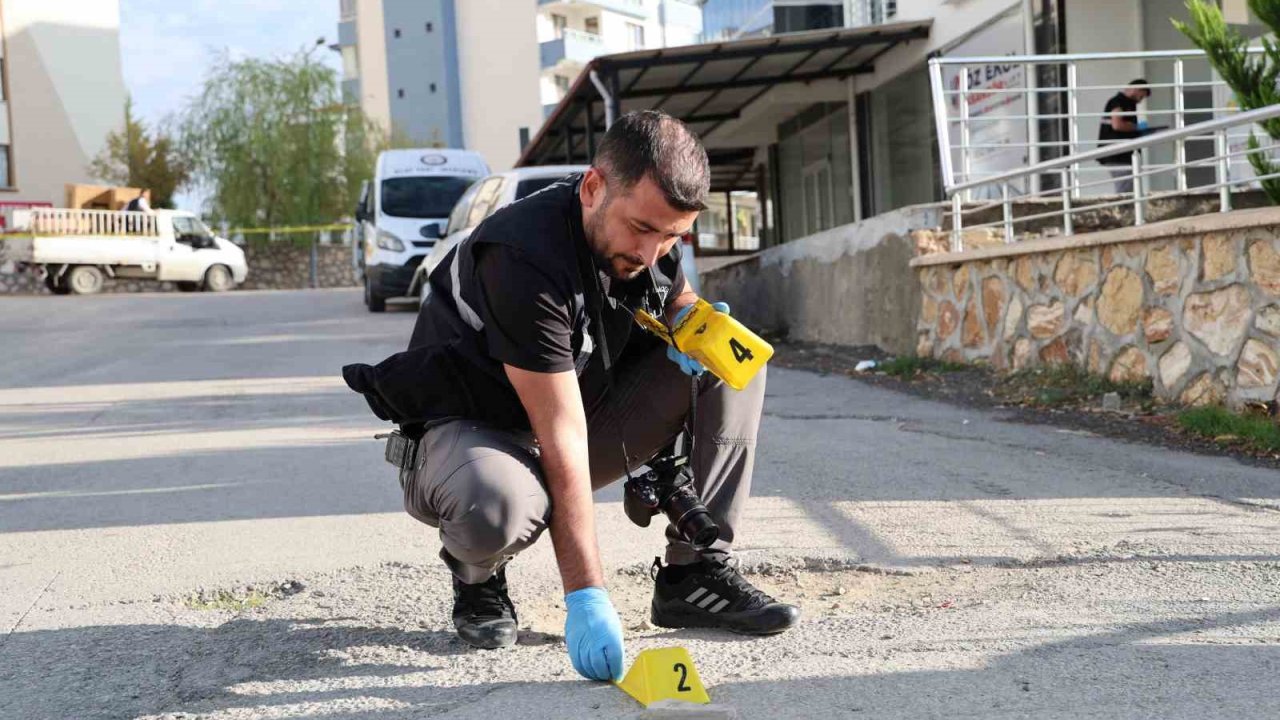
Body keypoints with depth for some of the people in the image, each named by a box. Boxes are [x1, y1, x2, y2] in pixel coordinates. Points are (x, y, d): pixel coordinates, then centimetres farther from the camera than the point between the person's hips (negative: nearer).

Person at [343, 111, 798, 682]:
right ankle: (477, 579, -4)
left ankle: (696, 575, -7)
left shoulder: (648, 232, -8)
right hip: (468, 429, -7)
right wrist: (586, 597, -35)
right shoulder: (524, 261, -32)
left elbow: (679, 299, 17)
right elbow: (562, 440, -34)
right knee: (500, 509, -43)